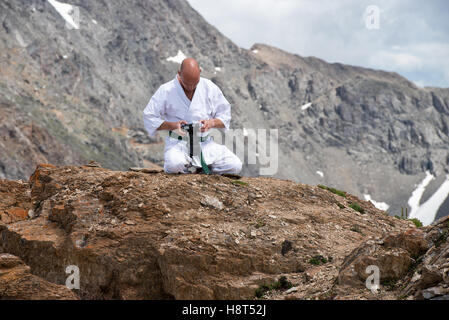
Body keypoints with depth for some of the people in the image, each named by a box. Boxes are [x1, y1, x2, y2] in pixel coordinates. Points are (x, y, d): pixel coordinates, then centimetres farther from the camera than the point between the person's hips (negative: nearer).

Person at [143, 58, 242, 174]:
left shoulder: (210, 88, 5)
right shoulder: (166, 90, -3)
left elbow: (225, 115, 11)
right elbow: (149, 117, -1)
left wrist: (212, 123, -12)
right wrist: (173, 125, -15)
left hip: (205, 143, 3)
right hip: (178, 143, -3)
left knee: (235, 166, -17)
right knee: (174, 165, -38)